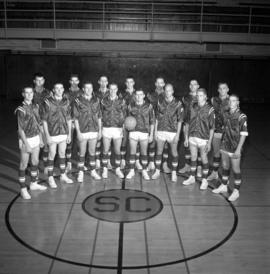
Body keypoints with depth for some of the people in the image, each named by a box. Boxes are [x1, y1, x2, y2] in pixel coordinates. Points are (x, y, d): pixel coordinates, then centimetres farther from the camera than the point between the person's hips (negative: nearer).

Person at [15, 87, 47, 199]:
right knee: (23, 165, 3)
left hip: (36, 138, 7)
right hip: (26, 139, -7)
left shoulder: (35, 106, 5)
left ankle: (34, 184, 35)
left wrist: (40, 139, 13)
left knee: (35, 162, 18)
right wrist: (26, 144, -18)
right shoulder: (21, 109, -14)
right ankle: (23, 189, 13)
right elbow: (20, 129, -15)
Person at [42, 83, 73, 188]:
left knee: (62, 154, 14)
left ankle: (63, 175, 27)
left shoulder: (66, 102, 3)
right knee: (52, 155, 4)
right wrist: (47, 136, -12)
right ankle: (50, 178, 16)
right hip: (52, 133, -4)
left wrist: (69, 134, 6)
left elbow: (69, 119, 8)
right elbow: (44, 120, -8)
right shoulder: (48, 102, -10)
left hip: (64, 132, 4)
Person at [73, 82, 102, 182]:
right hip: (83, 131, -3)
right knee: (82, 153, 5)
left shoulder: (96, 100, 5)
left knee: (92, 152, 13)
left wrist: (100, 130, 6)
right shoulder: (78, 101, -6)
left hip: (94, 130, 3)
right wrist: (78, 132, -11)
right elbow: (75, 118, -6)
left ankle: (93, 171, 25)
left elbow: (99, 117, 9)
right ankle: (80, 173, 16)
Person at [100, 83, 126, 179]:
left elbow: (124, 115, 4)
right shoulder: (104, 100, 5)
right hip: (106, 128, 0)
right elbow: (100, 114, 7)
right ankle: (105, 170, 15)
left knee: (117, 151, 6)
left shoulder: (121, 101, 4)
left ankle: (118, 169, 19)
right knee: (105, 151, 4)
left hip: (118, 128, 0)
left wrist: (122, 128, -3)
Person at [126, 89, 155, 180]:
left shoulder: (149, 106, -1)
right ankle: (132, 171, 17)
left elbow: (152, 121, 2)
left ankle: (144, 171, 20)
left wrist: (151, 134, -1)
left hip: (144, 132, -1)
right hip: (133, 132, 1)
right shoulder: (131, 106, 3)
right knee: (132, 153, 5)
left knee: (144, 153, 7)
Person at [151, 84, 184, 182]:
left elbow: (180, 121, -4)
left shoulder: (178, 104, -5)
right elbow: (157, 118, 9)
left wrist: (178, 134, -8)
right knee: (159, 152, 8)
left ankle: (174, 173, 18)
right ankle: (157, 171, 21)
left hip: (173, 132, -2)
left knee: (174, 153, 5)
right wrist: (155, 131, 5)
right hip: (161, 131, 2)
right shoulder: (160, 102, 4)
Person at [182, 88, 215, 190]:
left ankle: (204, 180, 19)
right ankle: (192, 178, 28)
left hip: (203, 138, -4)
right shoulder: (192, 107, 3)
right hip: (192, 137, 4)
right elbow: (187, 123, 9)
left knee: (204, 159, 6)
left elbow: (212, 128, -8)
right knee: (193, 158, 14)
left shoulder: (210, 109, -9)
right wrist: (186, 137, 8)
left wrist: (209, 142, -10)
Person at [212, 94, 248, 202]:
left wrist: (238, 149, -16)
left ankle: (236, 191, 16)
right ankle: (224, 186, 34)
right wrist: (222, 143, 14)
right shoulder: (225, 114, 5)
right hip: (224, 146, 6)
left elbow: (243, 134, -13)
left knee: (236, 170, 4)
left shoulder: (242, 116, -13)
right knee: (225, 167, 17)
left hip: (234, 148, -6)